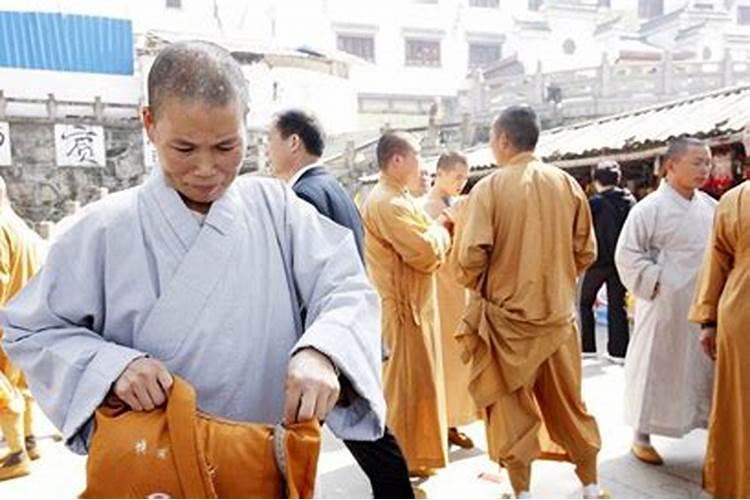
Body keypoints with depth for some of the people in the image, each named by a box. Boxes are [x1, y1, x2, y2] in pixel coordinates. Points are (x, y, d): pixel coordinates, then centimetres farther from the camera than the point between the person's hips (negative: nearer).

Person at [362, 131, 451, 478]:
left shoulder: (396, 197, 14)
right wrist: (438, 231, -6)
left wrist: (435, 233, -3)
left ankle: (409, 456, 33)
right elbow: (426, 253, -25)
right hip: (404, 307, -11)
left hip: (412, 304, 11)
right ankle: (404, 463, 15)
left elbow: (419, 249, 15)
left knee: (411, 383, 19)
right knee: (406, 385, 1)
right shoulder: (387, 202, -21)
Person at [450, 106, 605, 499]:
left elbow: (468, 256, -18)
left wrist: (481, 289, 1)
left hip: (508, 316, -4)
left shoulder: (490, 187, -13)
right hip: (560, 313, 4)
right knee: (569, 403, 18)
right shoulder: (567, 184, 0)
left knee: (513, 408, 11)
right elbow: (586, 251, 5)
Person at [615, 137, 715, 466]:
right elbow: (627, 256, -12)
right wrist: (655, 283, -18)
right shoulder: (650, 208, -12)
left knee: (707, 368, 15)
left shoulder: (710, 206, 6)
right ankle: (642, 436, 21)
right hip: (665, 306, -6)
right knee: (655, 368, 5)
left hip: (703, 306, 6)